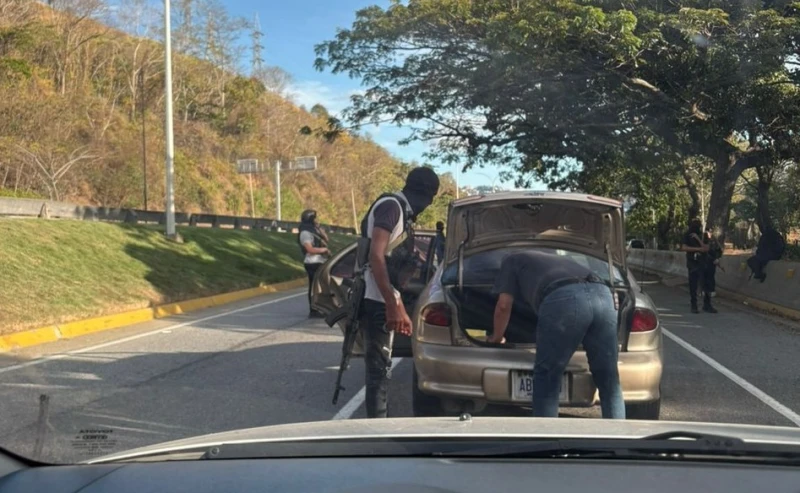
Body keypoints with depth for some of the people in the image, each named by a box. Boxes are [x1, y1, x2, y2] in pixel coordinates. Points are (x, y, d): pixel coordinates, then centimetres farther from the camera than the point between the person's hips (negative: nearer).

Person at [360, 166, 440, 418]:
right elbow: (376, 256, -22)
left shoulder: (401, 211, 18)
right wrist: (392, 306, -24)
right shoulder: (391, 206, -11)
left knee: (380, 368, 15)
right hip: (375, 301, -10)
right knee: (379, 369, -6)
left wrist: (401, 310, 24)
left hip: (380, 301, 10)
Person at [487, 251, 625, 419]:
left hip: (564, 299, -5)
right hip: (602, 294, 6)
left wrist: (497, 337, 38)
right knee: (609, 381, 12)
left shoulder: (512, 261, 30)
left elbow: (504, 306, 21)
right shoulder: (557, 260, 47)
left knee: (546, 378, 8)